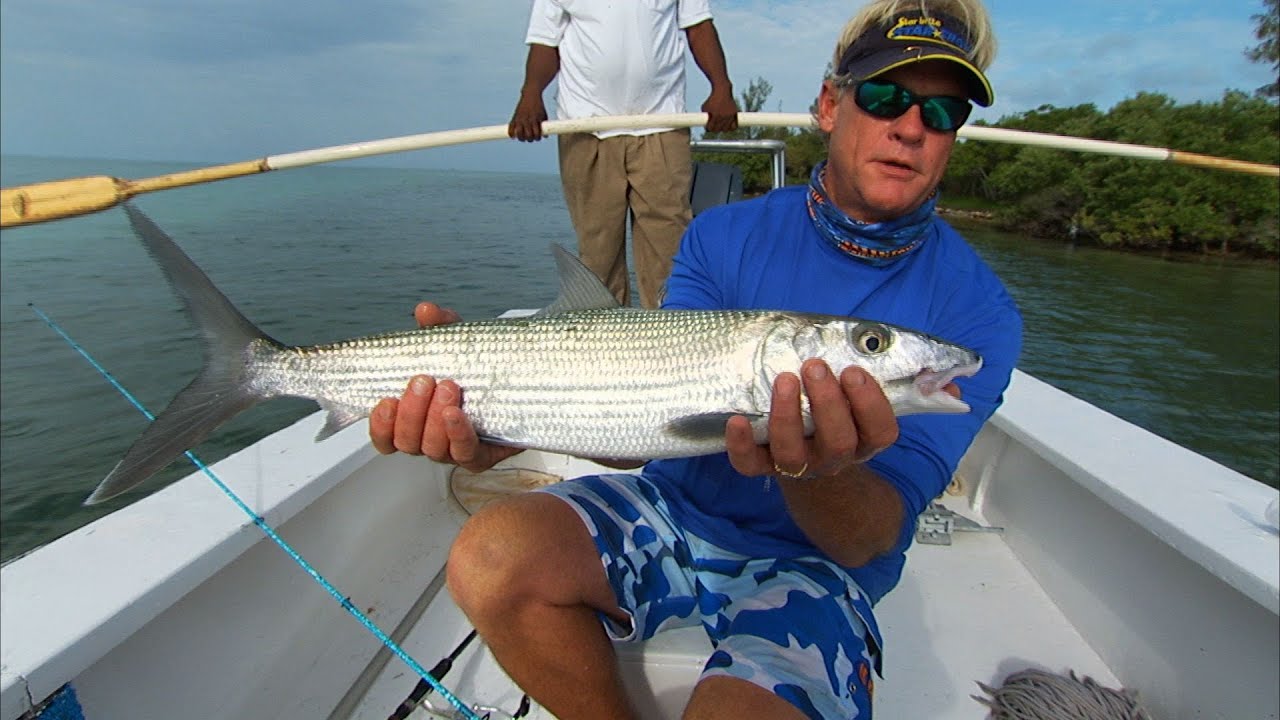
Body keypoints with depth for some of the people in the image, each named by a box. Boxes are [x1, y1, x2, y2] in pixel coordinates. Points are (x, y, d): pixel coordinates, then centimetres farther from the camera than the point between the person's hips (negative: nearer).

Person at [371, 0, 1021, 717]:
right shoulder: (725, 237, -3)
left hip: (811, 563, -2)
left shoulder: (976, 312, -11)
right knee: (491, 557, -19)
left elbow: (868, 542, -18)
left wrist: (816, 475, -41)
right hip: (675, 513, 3)